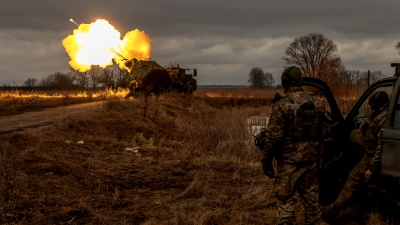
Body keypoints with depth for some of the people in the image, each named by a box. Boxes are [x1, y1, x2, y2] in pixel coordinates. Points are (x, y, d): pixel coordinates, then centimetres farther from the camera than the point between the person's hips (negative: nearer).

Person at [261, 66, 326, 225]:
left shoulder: (282, 105, -15)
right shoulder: (317, 103, 5)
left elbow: (273, 136, -15)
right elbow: (324, 133, 14)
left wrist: (266, 161, -6)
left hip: (289, 162, -6)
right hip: (310, 160, 6)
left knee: (285, 202, 1)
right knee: (311, 200, 15)